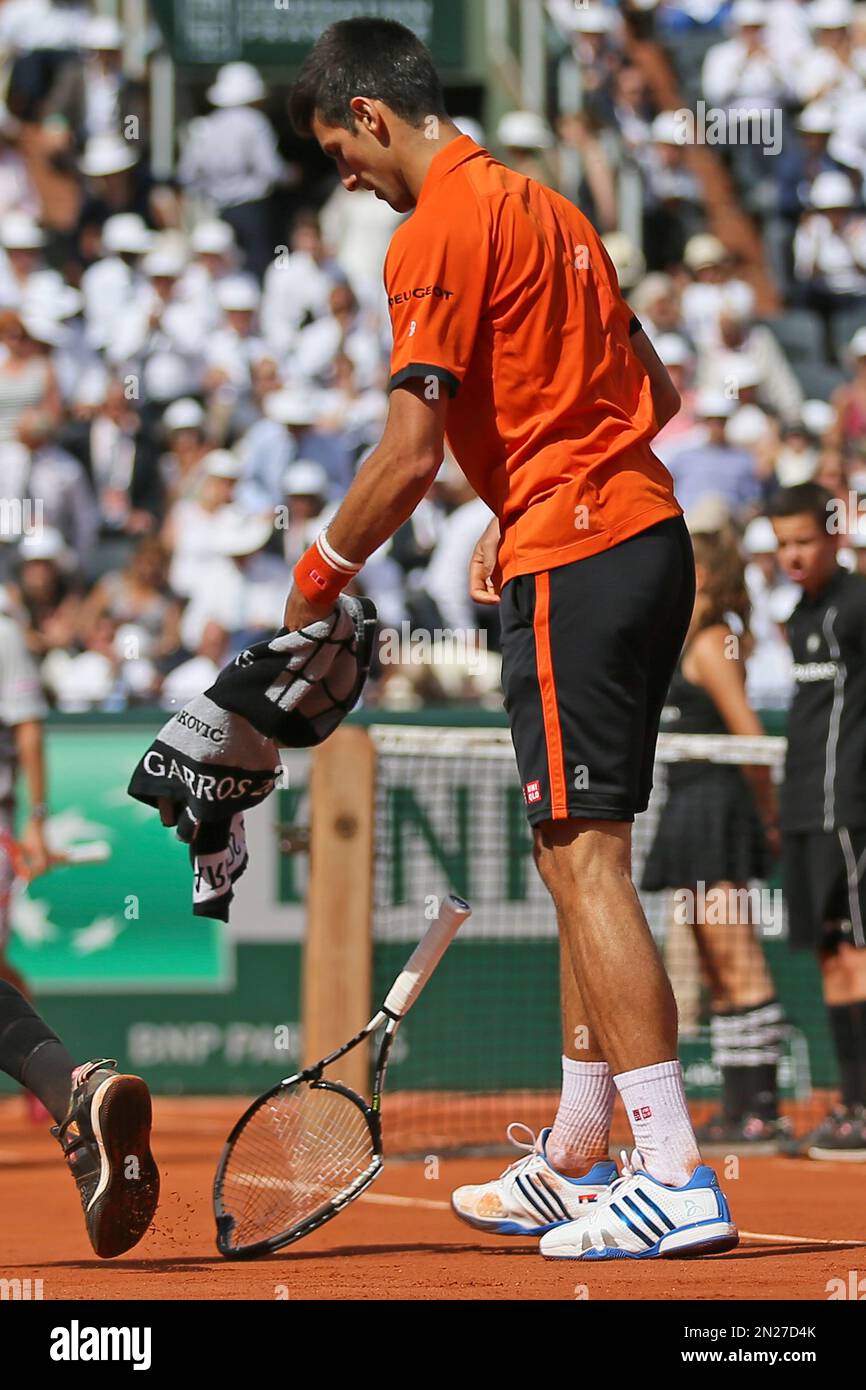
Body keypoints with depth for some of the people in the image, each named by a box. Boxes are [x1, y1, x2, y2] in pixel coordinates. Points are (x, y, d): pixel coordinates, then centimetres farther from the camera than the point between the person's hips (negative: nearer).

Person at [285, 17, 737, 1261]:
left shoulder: (438, 233, -10)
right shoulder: (544, 206, 18)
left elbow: (410, 457, -16)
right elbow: (654, 394, 23)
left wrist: (316, 580, -2)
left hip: (572, 563, -9)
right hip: (649, 538, 9)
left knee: (587, 858, -11)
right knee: (581, 857, 14)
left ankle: (678, 1182, -16)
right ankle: (577, 1162, 20)